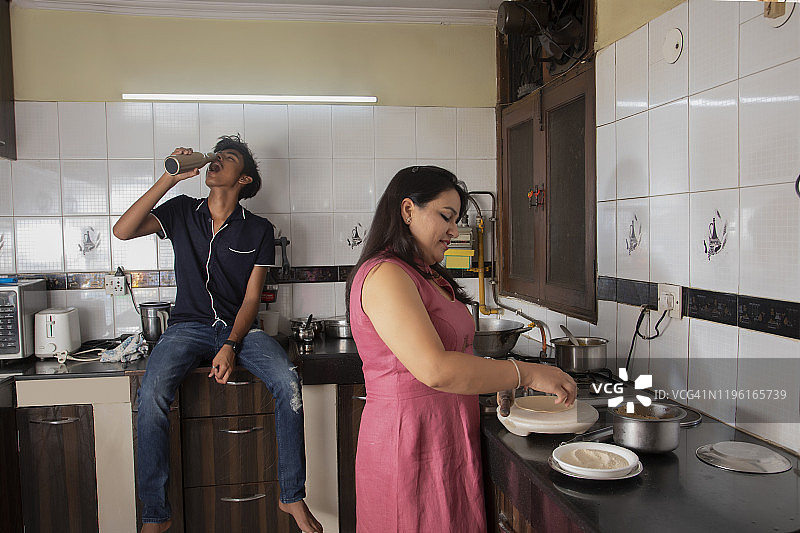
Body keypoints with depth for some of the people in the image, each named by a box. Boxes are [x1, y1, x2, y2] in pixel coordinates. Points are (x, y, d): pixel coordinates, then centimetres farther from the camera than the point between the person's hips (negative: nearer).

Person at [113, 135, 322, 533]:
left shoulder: (258, 230, 4)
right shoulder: (181, 212, 9)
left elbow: (251, 298, 0)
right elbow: (122, 231, -7)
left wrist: (231, 345, -16)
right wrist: (170, 178, -10)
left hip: (239, 327, 0)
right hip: (189, 325, 1)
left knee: (288, 382, -27)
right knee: (152, 393, -28)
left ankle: (292, 497, -12)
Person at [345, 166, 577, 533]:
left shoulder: (430, 277, 15)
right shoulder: (384, 276, -17)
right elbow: (435, 370, -27)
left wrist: (495, 376, 2)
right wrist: (527, 374, -21)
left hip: (452, 441, 9)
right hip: (410, 444, -9)